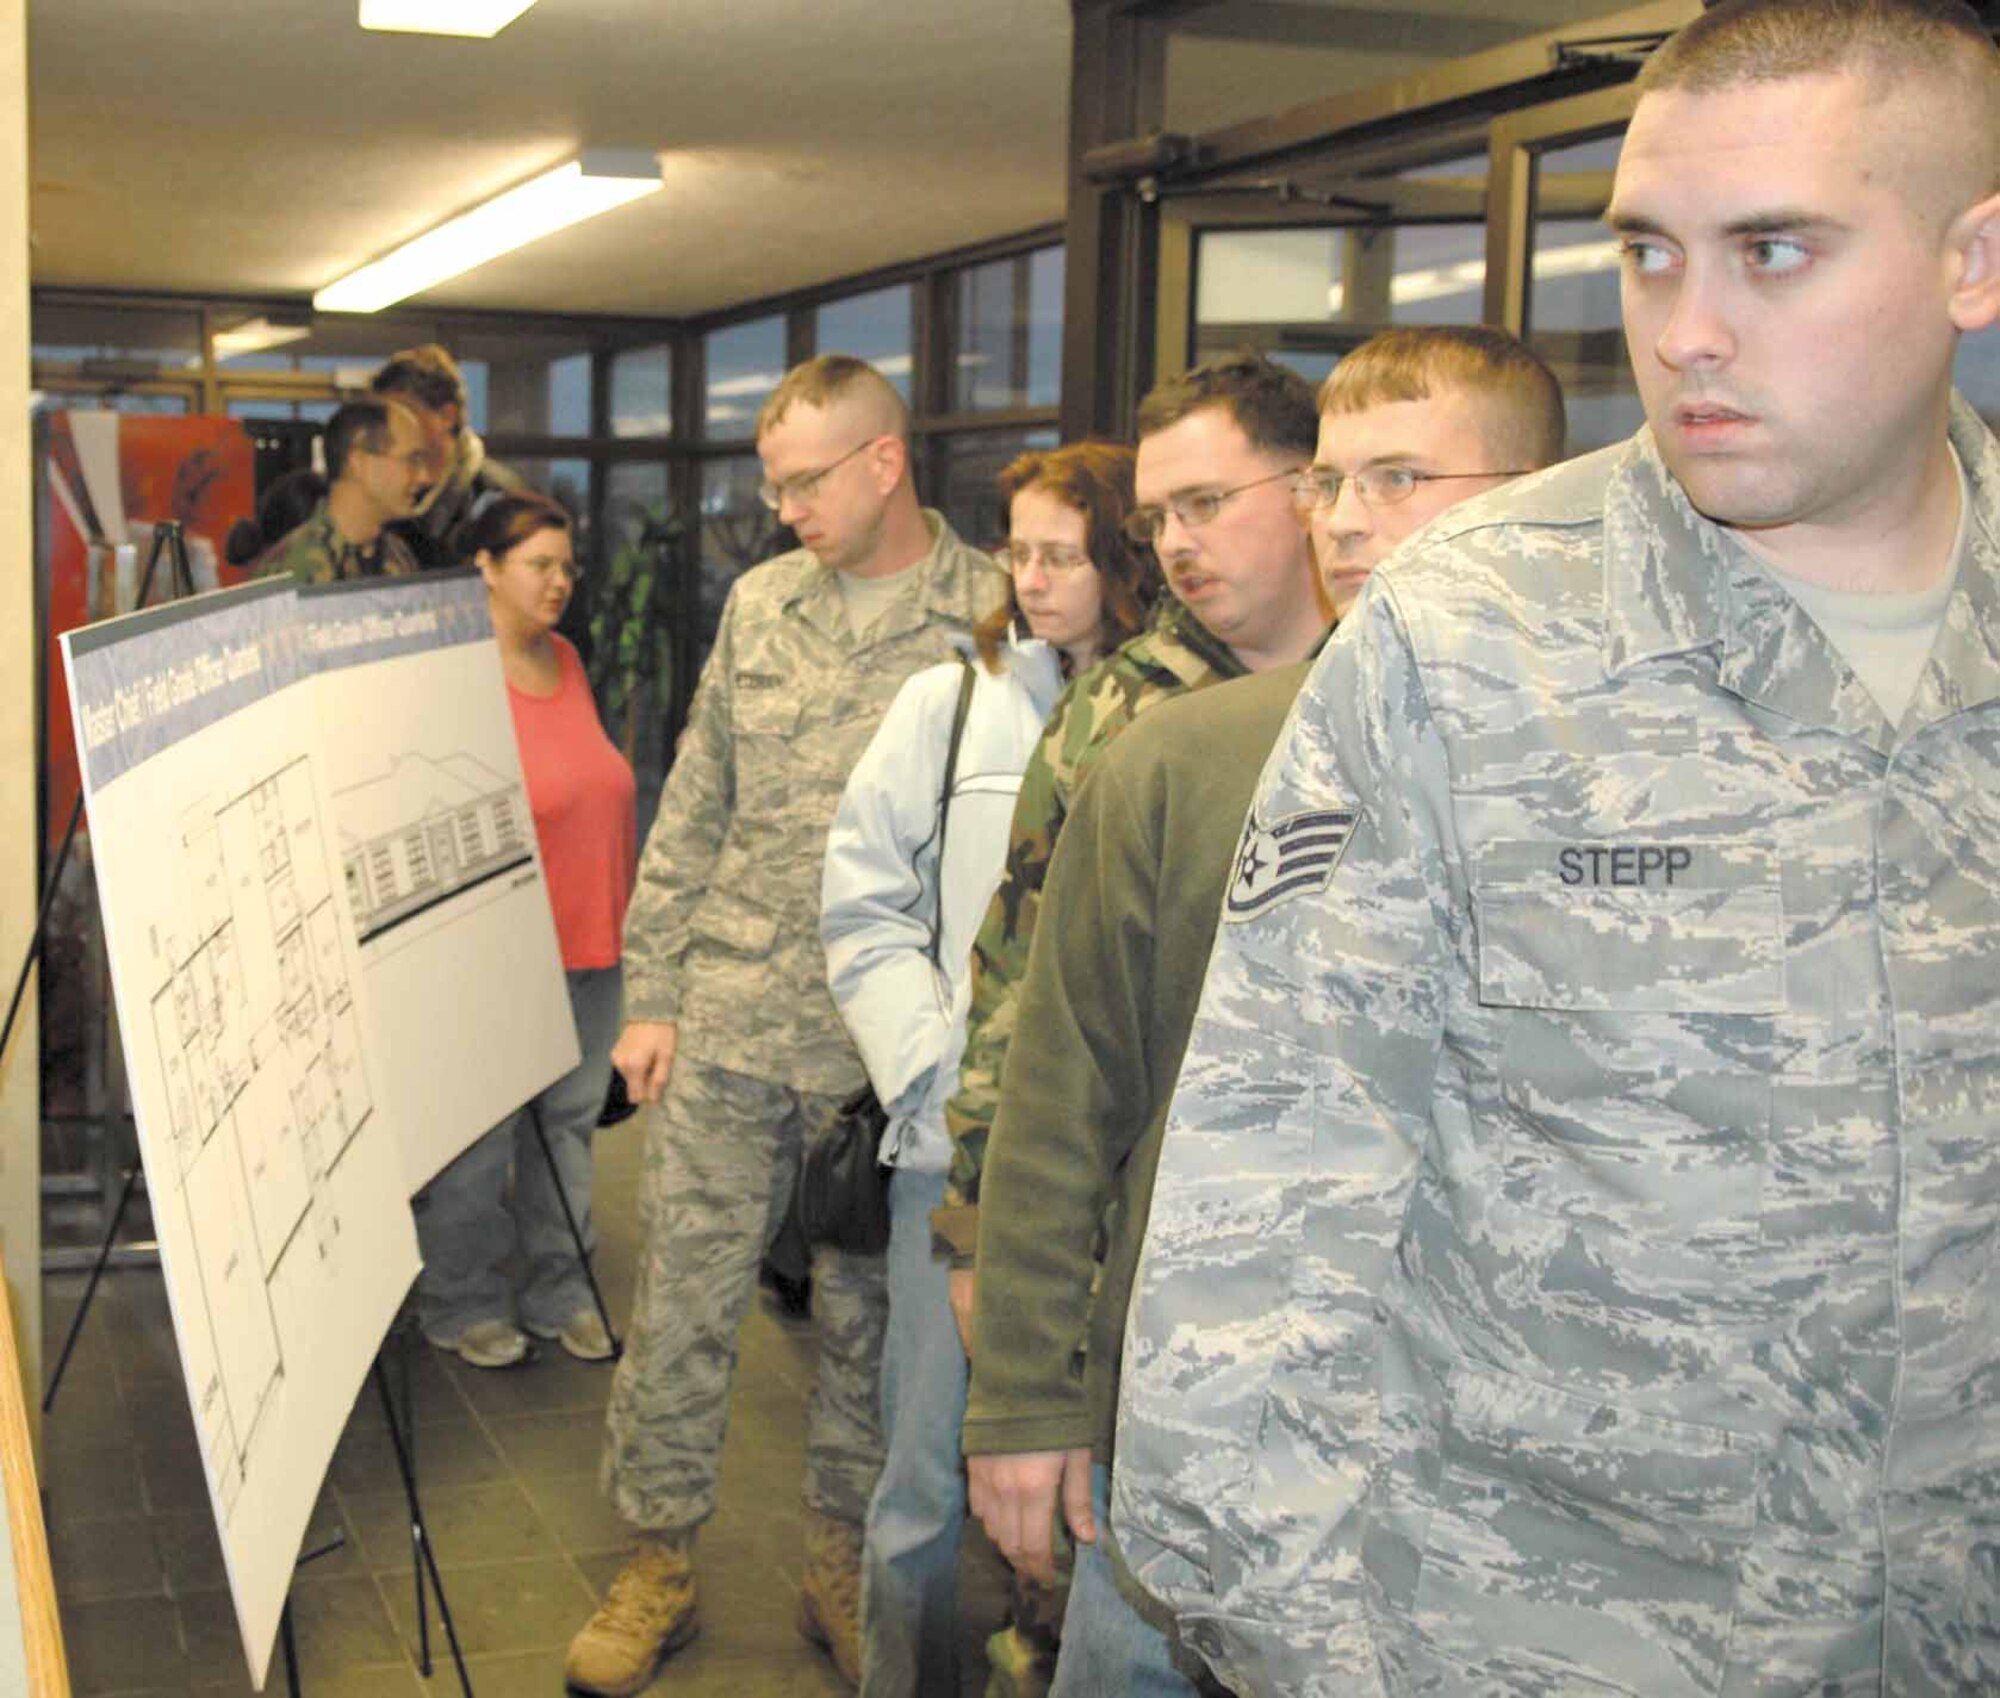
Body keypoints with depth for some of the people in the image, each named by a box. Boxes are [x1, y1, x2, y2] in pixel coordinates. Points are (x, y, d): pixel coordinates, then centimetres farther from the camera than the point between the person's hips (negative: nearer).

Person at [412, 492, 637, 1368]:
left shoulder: (566, 661, 11)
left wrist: (625, 915, 20)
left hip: (593, 940, 7)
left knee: (570, 1120, 14)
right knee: (482, 1135, 3)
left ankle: (558, 1292, 26)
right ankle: (462, 1304, 18)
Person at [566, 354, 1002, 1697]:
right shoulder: (761, 604, 6)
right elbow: (691, 814, 10)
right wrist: (650, 996, 7)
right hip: (726, 1025, 3)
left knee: (868, 1313, 12)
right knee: (682, 1298, 8)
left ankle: (844, 1564, 30)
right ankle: (661, 1562, 25)